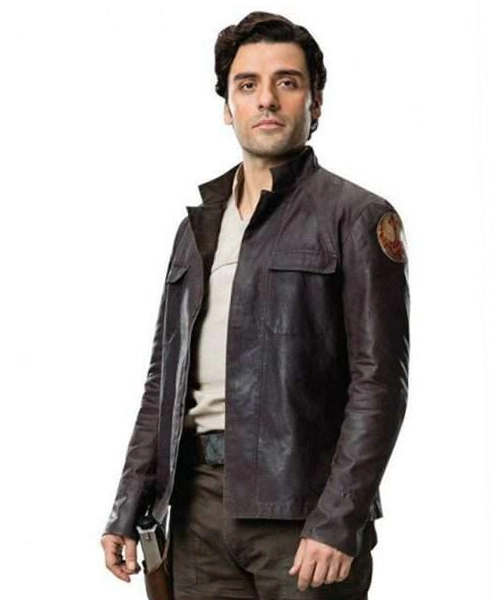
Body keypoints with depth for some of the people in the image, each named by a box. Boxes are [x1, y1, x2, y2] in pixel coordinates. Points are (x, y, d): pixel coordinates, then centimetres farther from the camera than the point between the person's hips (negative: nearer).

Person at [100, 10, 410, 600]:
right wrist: (127, 511, 10)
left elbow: (379, 382, -9)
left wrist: (337, 522, -16)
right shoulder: (197, 226, 17)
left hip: (301, 505, -5)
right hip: (199, 501, 5)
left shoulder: (357, 218, -1)